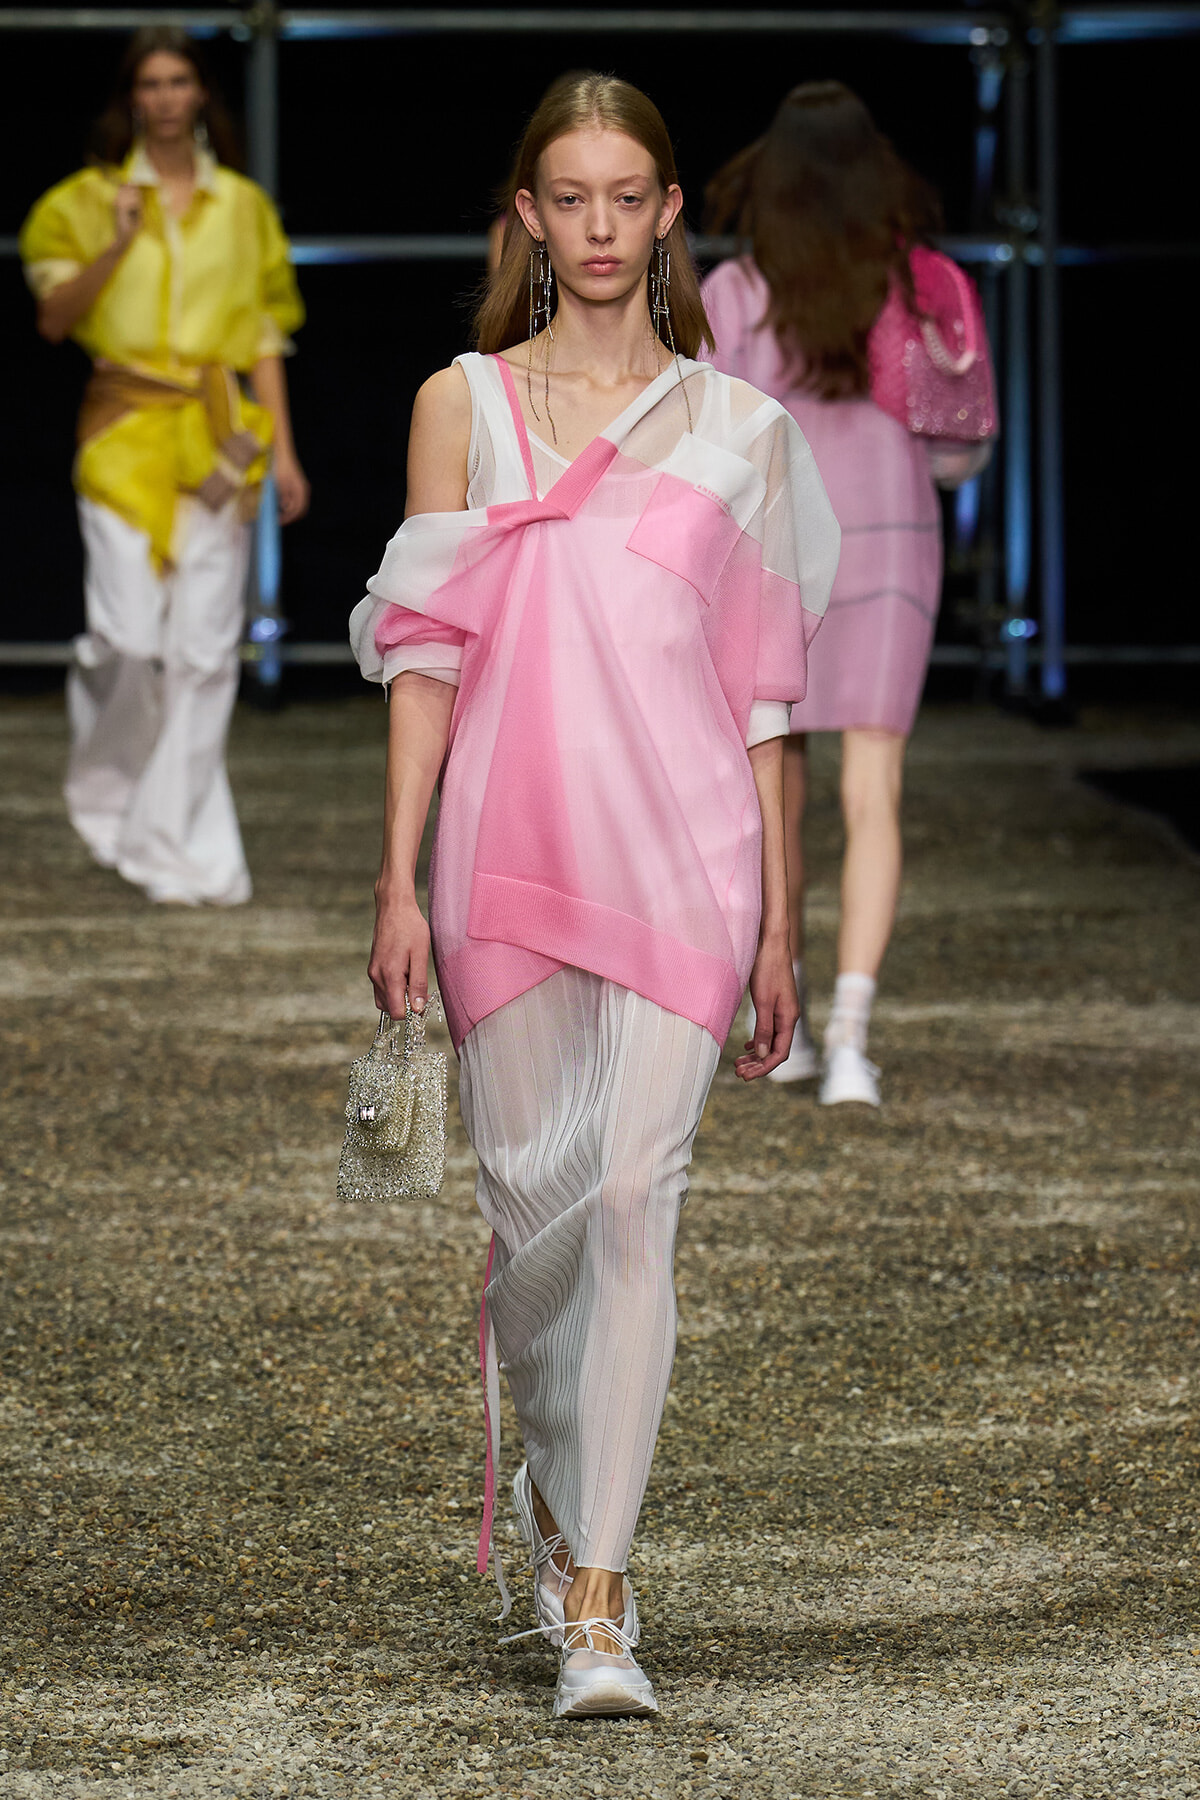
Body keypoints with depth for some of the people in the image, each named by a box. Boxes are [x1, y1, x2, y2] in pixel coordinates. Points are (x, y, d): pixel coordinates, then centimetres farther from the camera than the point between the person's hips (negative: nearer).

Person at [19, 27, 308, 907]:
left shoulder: (243, 206, 10)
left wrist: (283, 448, 3)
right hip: (127, 428, -2)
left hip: (216, 436, 2)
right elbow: (54, 315, 1)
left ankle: (179, 843, 3)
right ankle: (108, 790, 19)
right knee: (129, 637, -10)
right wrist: (118, 248, -13)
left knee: (206, 647, -3)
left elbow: (266, 334, 10)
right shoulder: (91, 201, 6)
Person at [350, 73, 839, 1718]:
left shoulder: (738, 426, 7)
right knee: (529, 1197, 6)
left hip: (683, 852, -1)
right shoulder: (463, 405, 7)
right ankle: (558, 1475, 35)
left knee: (634, 1194, -11)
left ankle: (594, 1603, -10)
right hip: (510, 842, 1)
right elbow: (426, 652, 4)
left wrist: (777, 926, 7)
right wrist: (399, 880, -3)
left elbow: (762, 695, 8)